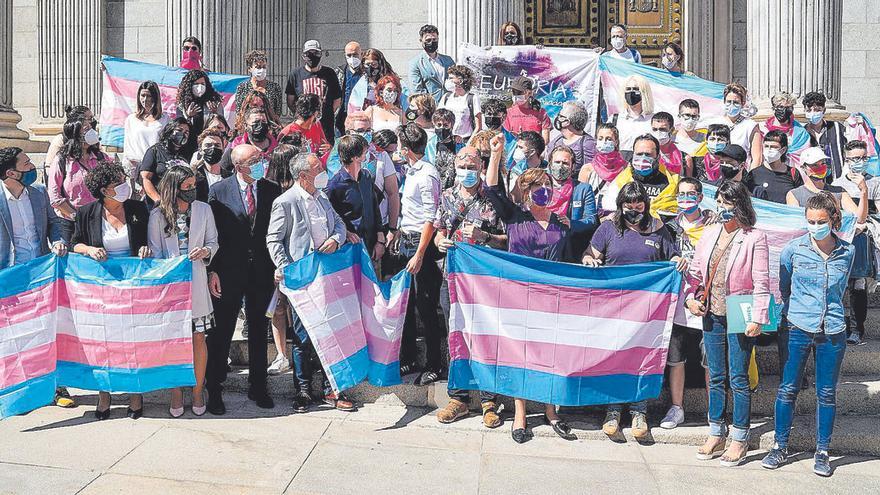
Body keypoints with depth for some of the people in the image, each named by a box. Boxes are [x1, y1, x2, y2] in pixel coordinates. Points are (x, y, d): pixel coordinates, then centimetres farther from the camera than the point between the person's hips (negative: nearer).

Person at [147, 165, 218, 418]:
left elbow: (213, 242, 11)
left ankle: (197, 391, 16)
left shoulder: (203, 210, 5)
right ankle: (176, 393, 14)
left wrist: (205, 251, -12)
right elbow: (154, 251, 3)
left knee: (198, 338, 3)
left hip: (196, 281, 1)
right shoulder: (157, 214, 0)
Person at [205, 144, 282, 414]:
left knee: (258, 329, 13)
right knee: (222, 331, 4)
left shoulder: (272, 190, 2)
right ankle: (214, 390, 16)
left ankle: (258, 387, 25)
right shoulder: (218, 191, -4)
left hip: (262, 272, 3)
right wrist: (212, 270, -10)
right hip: (229, 272, -2)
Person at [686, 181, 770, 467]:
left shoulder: (754, 238, -9)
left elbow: (761, 283, -11)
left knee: (738, 378, 1)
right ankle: (716, 435, 23)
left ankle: (739, 440, 12)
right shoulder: (710, 233, 8)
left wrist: (758, 318, -16)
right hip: (711, 315, 5)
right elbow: (696, 270, 16)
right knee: (716, 377, 12)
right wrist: (691, 297, 2)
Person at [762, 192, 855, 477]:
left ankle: (822, 452, 19)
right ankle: (780, 448, 16)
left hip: (832, 332, 1)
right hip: (798, 329, -1)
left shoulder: (847, 252, 1)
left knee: (827, 394, 8)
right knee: (788, 389, 3)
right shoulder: (794, 249, -4)